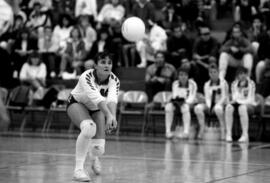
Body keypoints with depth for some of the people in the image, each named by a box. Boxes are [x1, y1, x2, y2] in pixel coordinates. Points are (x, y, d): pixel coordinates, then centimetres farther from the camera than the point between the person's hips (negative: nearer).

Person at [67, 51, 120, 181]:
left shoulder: (114, 80, -22)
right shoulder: (86, 77, -33)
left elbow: (112, 99, -41)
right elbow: (96, 97, -47)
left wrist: (112, 116, -60)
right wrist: (108, 115, -62)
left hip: (97, 109, 4)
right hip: (77, 103, -3)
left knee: (98, 149, -11)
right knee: (89, 127, -38)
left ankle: (94, 157, 31)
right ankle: (78, 169, -30)